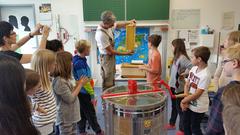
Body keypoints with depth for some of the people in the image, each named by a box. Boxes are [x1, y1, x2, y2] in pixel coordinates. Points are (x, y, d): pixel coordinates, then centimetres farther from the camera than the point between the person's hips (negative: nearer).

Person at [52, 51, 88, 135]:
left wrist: (79, 84, 3)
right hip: (65, 119, -9)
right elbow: (70, 99, -21)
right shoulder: (59, 81, -23)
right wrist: (80, 84, -14)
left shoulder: (65, 79, 5)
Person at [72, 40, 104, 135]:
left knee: (83, 113, 18)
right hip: (83, 93, -9)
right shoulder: (79, 63, -24)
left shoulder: (79, 60, 4)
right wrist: (92, 94, -18)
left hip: (82, 92, 9)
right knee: (91, 113, 7)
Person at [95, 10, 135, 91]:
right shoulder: (101, 34, -31)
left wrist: (129, 22, 0)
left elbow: (118, 25, 18)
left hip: (112, 57, 9)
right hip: (106, 58, -9)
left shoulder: (108, 26, -7)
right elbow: (110, 51, -25)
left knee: (111, 81, 23)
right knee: (107, 85, 2)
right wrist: (126, 53, -19)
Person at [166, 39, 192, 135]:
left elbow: (192, 67, -34)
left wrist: (184, 74, -21)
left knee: (180, 108, 5)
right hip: (173, 86, 9)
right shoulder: (176, 57, 8)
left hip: (179, 87, -9)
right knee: (174, 107, 22)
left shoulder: (182, 58, -21)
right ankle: (172, 124, 39)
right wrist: (170, 83, 7)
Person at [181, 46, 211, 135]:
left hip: (198, 107, -7)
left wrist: (183, 101, -12)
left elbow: (197, 94, -23)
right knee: (185, 124, 20)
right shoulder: (193, 68, -2)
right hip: (189, 103, 7)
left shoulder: (205, 75, -25)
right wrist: (186, 98, -11)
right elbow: (187, 85, 2)